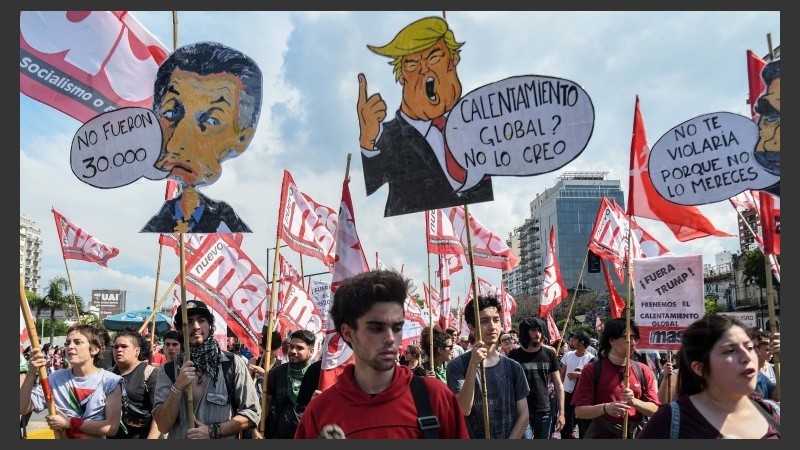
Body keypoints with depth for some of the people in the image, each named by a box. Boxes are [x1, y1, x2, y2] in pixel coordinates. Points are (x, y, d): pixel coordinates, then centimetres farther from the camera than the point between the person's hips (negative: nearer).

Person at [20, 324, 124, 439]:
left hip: (96, 438, -3)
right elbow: (22, 409, -5)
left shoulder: (110, 381, -7)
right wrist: (31, 374, -16)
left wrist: (69, 423, -14)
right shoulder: (56, 378, 4)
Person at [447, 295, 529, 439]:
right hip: (471, 438, -2)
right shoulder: (458, 366, -10)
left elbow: (524, 415, -1)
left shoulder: (513, 367, -2)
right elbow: (463, 410, -21)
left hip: (510, 436, 2)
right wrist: (473, 365, -28)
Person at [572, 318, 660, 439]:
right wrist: (605, 408, -25)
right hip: (601, 435, -3)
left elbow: (654, 410, -1)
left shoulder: (643, 371, 2)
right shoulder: (592, 370, -7)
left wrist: (634, 402, -19)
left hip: (635, 435, 3)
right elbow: (579, 411, -10)